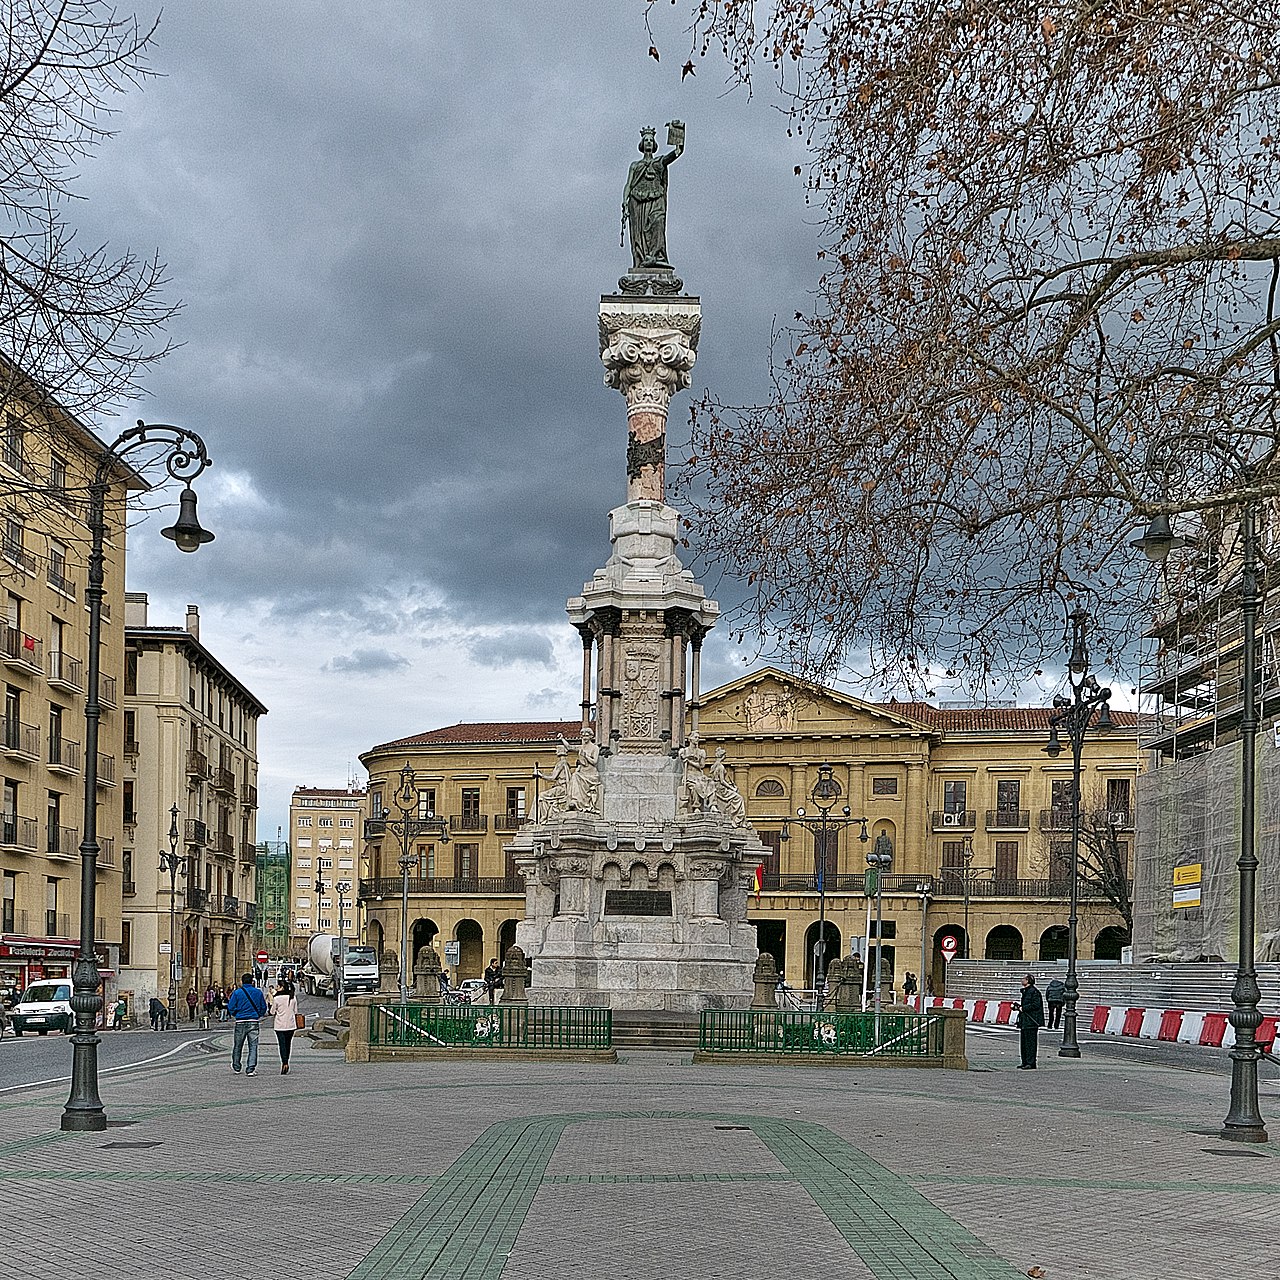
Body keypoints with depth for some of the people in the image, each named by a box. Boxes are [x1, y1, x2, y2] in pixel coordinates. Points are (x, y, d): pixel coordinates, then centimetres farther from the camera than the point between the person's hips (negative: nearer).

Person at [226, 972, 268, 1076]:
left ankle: (236, 1067, 28)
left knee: (237, 1046, 14)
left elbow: (231, 1008, -4)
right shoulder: (258, 992, 2)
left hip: (240, 1022, -1)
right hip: (253, 1022, 1)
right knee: (253, 1046, 2)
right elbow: (263, 1007, 7)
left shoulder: (237, 992, -5)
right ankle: (250, 1069, -6)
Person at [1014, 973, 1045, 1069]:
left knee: (1030, 1042, -7)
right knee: (1023, 1042, 13)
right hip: (1024, 1021, 10)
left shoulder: (1034, 991, -13)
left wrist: (1023, 1008, -17)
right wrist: (1019, 1006, 9)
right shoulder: (1025, 991, 17)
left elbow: (1036, 1005, -20)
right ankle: (1025, 1062, 20)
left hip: (1031, 1021, -10)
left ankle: (1031, 1064, -5)